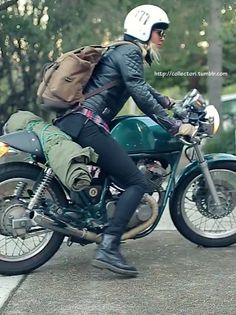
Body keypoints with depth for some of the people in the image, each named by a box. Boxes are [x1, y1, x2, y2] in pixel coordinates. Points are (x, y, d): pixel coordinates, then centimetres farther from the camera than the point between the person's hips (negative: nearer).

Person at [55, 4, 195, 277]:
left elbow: (142, 87, 42)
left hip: (71, 121, 10)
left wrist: (170, 103, 46)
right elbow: (142, 97, -15)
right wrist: (175, 126, -12)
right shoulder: (129, 52, -4)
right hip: (87, 124, -10)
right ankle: (108, 249, -21)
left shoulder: (123, 52, 26)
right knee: (137, 183, -12)